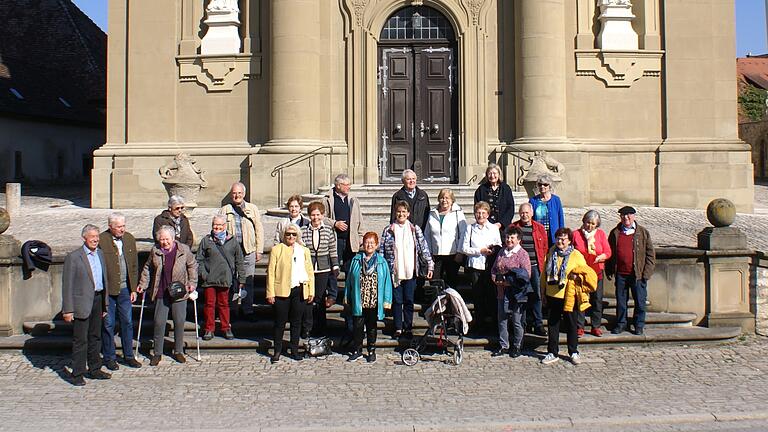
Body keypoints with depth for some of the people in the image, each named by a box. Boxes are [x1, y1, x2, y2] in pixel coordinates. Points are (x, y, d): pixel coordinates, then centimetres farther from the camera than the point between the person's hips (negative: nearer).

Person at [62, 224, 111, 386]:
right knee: (80, 340, -1)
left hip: (98, 299, 7)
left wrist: (104, 303, 15)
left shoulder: (100, 254, 10)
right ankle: (77, 374, 8)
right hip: (82, 302, -6)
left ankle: (94, 370, 27)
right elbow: (67, 284, -11)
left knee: (95, 337, 16)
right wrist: (67, 309, -14)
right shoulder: (73, 257, -10)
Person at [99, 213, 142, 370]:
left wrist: (133, 288, 8)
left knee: (127, 322, 10)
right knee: (108, 324, 6)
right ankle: (109, 357, 19)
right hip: (107, 290, -4)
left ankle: (128, 356, 23)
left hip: (125, 289, 4)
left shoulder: (130, 239, 5)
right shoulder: (101, 241, -10)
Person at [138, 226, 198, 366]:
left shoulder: (184, 249, -3)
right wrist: (142, 284, 9)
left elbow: (192, 266, 8)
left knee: (179, 322, 5)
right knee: (159, 322, 0)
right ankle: (157, 353, 14)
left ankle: (178, 351, 21)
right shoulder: (155, 251, 2)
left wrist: (192, 283, 1)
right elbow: (147, 268, 14)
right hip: (161, 293, 1)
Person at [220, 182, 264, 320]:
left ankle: (247, 310, 12)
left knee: (248, 281, 3)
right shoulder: (224, 210, 8)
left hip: (248, 250, 0)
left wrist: (259, 250, 2)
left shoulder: (253, 209, 9)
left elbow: (259, 230, 8)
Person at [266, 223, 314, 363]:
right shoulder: (276, 250, 3)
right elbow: (271, 272, -1)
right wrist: (270, 293, -7)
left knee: (296, 322, 9)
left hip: (300, 291, 3)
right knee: (280, 322, 3)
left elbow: (310, 272, 12)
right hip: (281, 291, -3)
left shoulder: (304, 251, 13)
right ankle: (277, 351, 15)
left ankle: (294, 350, 19)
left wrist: (311, 291, 4)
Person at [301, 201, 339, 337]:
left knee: (320, 300, 6)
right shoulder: (304, 231, -2)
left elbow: (333, 250, 7)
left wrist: (335, 266, 5)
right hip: (307, 269, -1)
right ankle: (307, 328, 13)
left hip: (323, 269, 1)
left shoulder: (329, 230, 2)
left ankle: (320, 329, 18)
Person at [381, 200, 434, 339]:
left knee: (409, 301, 6)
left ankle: (408, 328, 17)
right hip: (394, 271, 0)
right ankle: (398, 328, 15)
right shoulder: (388, 230, 2)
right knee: (397, 300, 5)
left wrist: (429, 265, -1)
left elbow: (424, 248, 4)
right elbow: (382, 250, 3)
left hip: (411, 271, 1)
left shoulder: (415, 229, 4)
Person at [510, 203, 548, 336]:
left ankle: (538, 325, 7)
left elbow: (545, 246, 11)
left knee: (536, 295, 1)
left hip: (535, 266, 1)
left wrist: (541, 262, 4)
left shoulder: (539, 228, 7)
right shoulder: (513, 227, 4)